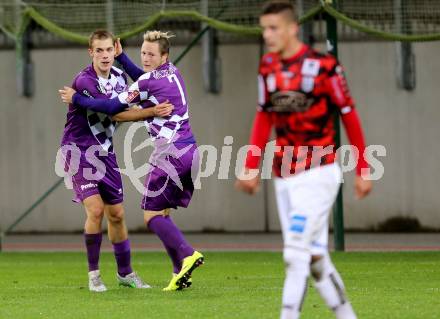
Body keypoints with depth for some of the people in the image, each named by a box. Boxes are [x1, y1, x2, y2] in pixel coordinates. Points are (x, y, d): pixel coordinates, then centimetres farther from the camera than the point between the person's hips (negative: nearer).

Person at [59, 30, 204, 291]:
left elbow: (113, 108, -7)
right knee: (163, 214, 11)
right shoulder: (173, 72, 13)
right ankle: (181, 274, 2)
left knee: (152, 215, -3)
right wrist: (121, 56, 33)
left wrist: (76, 98, 3)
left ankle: (187, 255, -23)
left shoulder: (148, 82, -12)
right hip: (190, 152, 8)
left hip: (170, 155, -8)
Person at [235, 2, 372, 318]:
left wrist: (363, 170, -3)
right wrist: (251, 167, 9)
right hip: (284, 178, 6)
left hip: (317, 174, -6)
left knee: (297, 253, -14)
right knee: (315, 258, 8)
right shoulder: (268, 67, 6)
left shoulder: (323, 66, -11)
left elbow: (350, 117, -5)